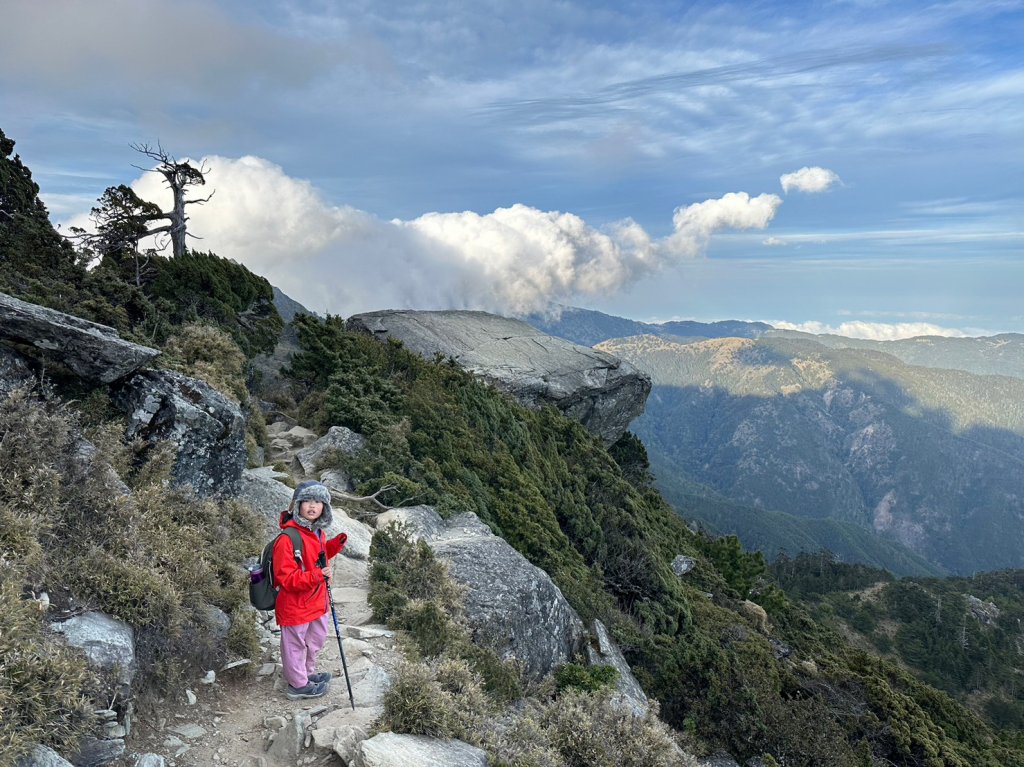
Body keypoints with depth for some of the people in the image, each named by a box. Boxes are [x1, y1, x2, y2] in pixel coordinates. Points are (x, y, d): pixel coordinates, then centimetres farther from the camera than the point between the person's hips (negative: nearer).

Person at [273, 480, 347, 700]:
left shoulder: (317, 532, 0)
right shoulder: (288, 539, -28)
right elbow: (286, 578, -27)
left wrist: (335, 544, 1)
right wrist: (316, 575, -37)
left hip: (317, 600, 9)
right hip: (295, 605, -9)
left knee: (316, 640, 27)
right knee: (295, 645, 12)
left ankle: (307, 673, 51)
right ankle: (298, 685, 33)